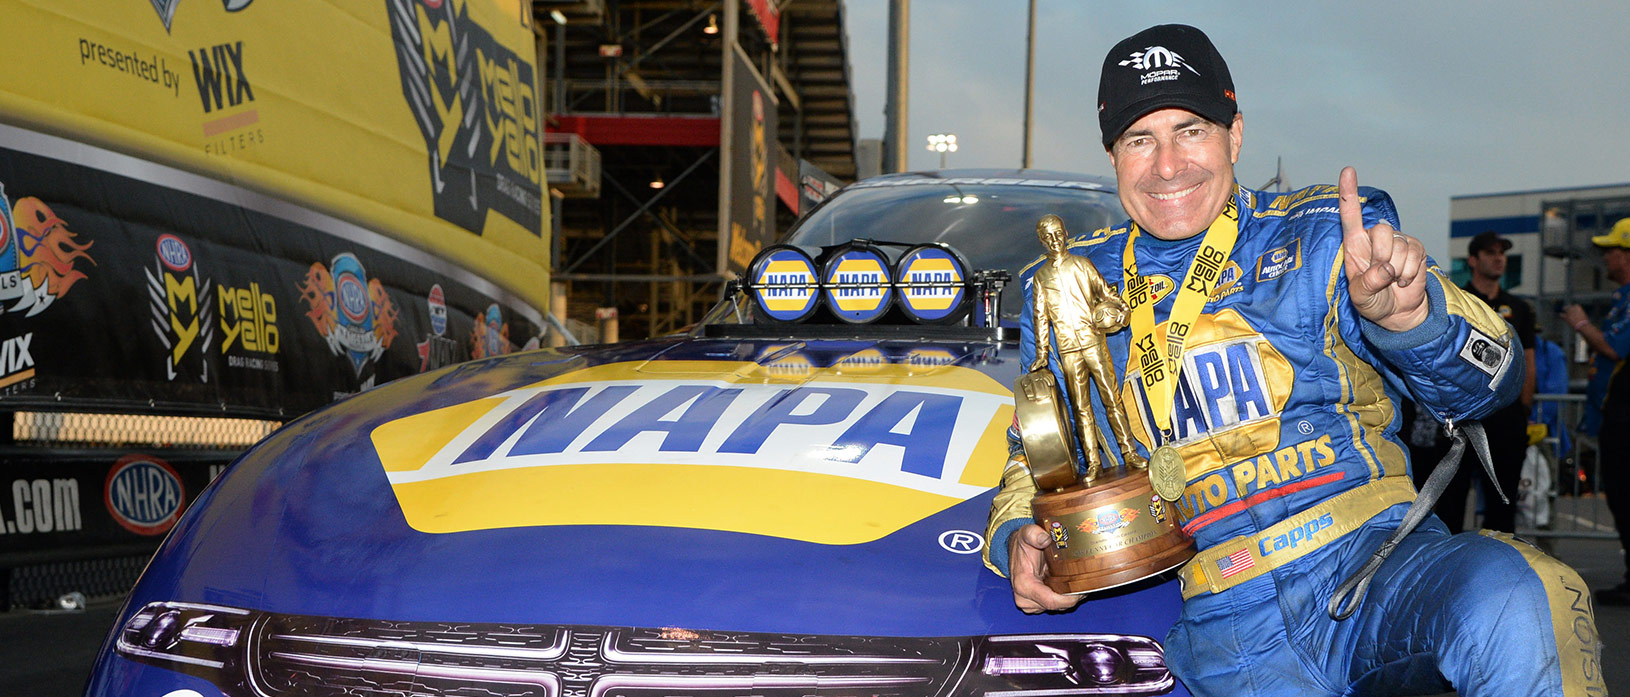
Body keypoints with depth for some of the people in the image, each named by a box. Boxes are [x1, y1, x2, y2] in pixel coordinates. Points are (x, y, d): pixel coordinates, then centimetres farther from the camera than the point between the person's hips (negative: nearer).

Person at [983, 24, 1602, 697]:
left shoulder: (1325, 236, 6)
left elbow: (1485, 383, -3)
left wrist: (1405, 313, -25)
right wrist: (1019, 540, 1)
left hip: (1377, 558, -1)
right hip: (1228, 623, 1)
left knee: (1511, 602, -33)